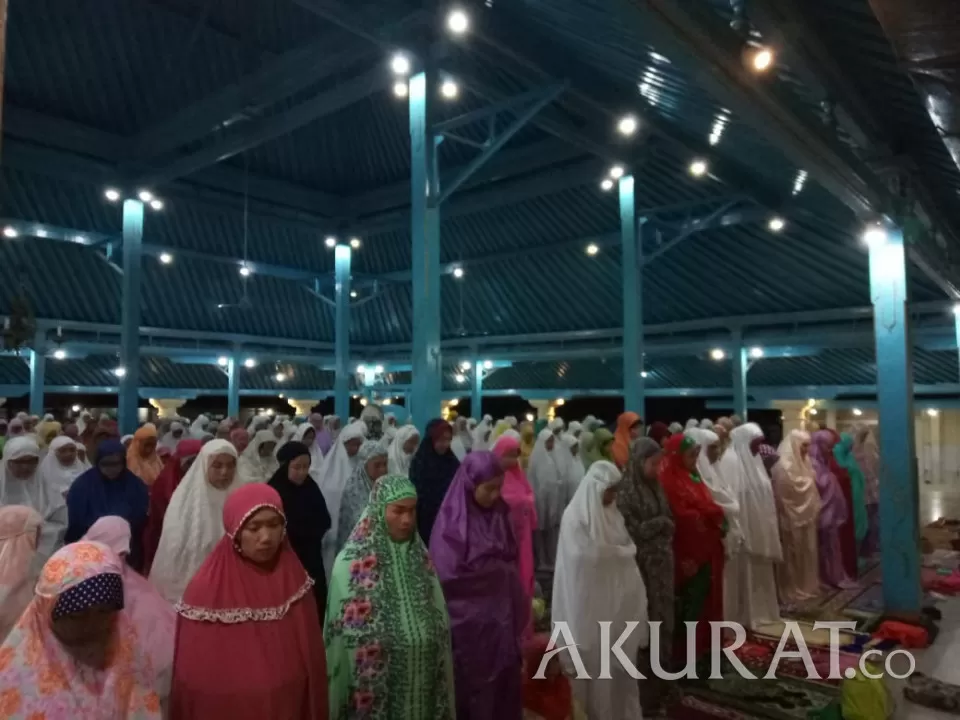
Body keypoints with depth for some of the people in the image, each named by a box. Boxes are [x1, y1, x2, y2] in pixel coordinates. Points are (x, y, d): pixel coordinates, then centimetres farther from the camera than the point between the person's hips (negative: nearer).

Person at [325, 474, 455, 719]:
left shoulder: (421, 558, 2)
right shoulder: (351, 563, -13)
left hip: (421, 687, 4)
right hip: (374, 688, -4)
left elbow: (440, 625, 6)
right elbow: (341, 636, -8)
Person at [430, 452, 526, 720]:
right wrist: (496, 571, -10)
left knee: (505, 686, 14)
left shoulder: (499, 513, 0)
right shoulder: (452, 522, -17)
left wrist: (517, 611, -1)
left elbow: (511, 562, 9)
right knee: (473, 690, 10)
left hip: (502, 619, 5)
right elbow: (447, 577, -18)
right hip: (470, 624, -5)